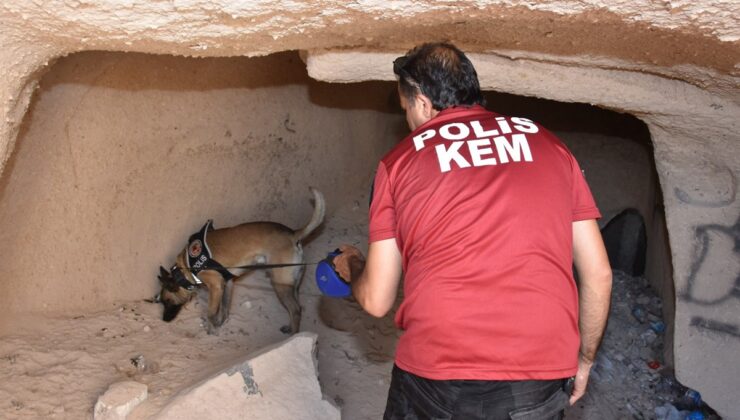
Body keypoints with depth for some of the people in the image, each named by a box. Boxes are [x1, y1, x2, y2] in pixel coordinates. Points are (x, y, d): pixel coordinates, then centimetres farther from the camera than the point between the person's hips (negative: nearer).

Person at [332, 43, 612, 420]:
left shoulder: (399, 162, 5)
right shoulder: (546, 144, 10)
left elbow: (376, 301, 7)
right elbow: (598, 273, 10)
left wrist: (352, 268, 29)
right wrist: (583, 359, 23)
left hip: (436, 380, -2)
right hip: (541, 388, 2)